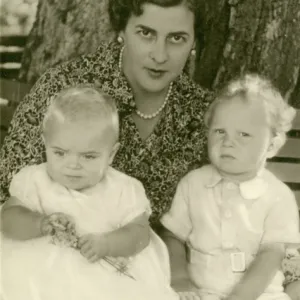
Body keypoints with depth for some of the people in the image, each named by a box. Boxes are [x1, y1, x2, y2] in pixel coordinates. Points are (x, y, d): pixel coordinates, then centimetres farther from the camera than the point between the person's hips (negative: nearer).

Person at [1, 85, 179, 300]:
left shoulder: (123, 190, -3)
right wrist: (41, 224, -25)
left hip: (107, 280, 1)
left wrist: (106, 243, -24)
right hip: (45, 276, 0)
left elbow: (140, 233, -6)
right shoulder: (36, 180, -1)